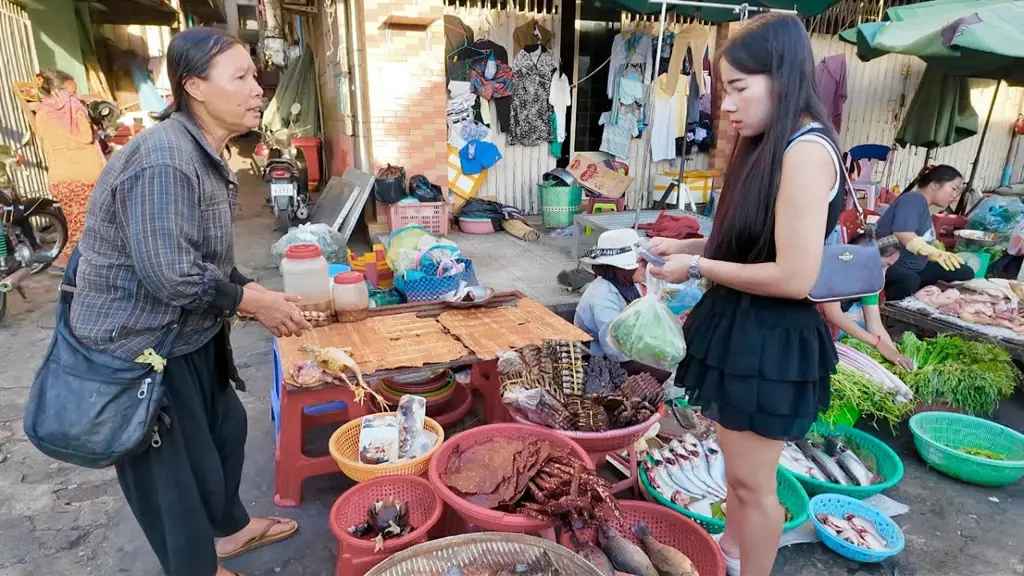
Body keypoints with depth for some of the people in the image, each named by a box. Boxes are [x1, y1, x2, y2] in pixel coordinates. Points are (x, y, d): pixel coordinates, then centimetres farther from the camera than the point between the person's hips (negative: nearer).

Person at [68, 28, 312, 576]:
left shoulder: (204, 154, 5)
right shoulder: (165, 159, -27)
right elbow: (170, 275, -29)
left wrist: (259, 296, 0)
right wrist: (255, 301, -17)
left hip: (184, 334, 10)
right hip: (136, 345, -10)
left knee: (224, 425, 22)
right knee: (172, 463, 8)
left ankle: (229, 528, 46)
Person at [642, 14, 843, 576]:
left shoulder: (807, 150, -20)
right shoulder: (769, 148, 10)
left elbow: (794, 277, -25)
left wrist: (697, 268, -16)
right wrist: (689, 246, 3)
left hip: (771, 340, -9)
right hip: (742, 327, 9)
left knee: (752, 480, 8)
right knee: (737, 464, 25)